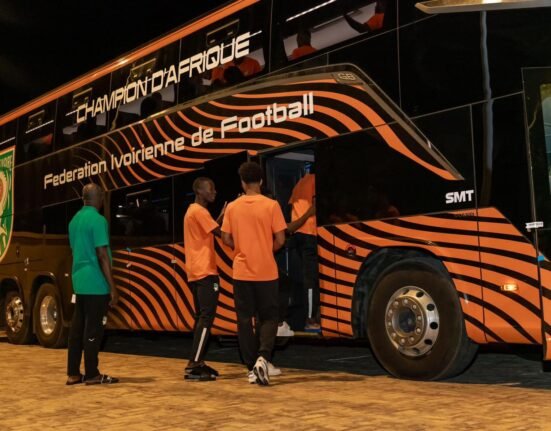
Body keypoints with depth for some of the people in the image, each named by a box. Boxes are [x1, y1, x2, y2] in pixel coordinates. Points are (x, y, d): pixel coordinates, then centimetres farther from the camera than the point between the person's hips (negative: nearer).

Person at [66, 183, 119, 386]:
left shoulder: (75, 220, 13)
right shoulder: (97, 220, -14)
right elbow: (102, 256, -17)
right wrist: (112, 287, -15)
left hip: (79, 281, 8)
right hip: (95, 283, -8)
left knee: (77, 328, 11)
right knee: (93, 329, -2)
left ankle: (73, 374, 15)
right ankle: (92, 374, 4)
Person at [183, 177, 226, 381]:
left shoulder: (193, 211, 18)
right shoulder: (199, 211, -12)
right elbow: (221, 234, -17)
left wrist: (222, 216, 17)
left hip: (196, 272, 10)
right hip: (205, 272, -10)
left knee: (202, 317, 12)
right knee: (206, 318, -10)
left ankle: (197, 363, 14)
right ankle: (193, 366, -13)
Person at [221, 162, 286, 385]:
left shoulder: (232, 207, 0)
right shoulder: (271, 205, -7)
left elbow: (226, 239, 3)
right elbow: (280, 240, -8)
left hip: (241, 272, 2)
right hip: (266, 271, -2)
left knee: (245, 320, 10)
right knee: (269, 317, 9)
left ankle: (252, 368, 10)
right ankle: (263, 357, -13)